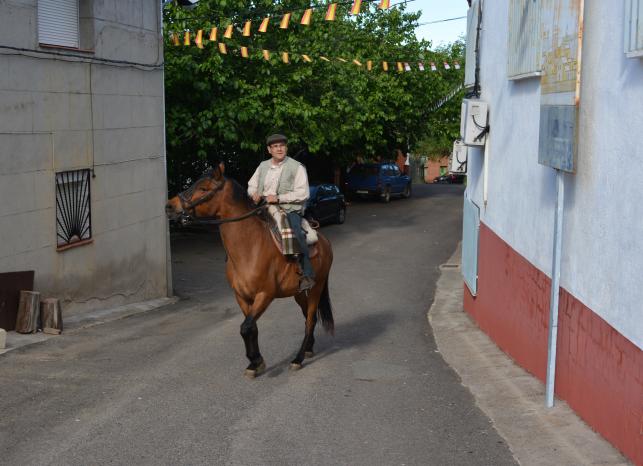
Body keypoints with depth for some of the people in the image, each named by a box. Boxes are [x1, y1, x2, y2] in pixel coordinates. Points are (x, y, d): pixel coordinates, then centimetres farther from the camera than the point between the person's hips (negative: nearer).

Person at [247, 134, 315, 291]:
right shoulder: (263, 166, 15)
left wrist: (278, 198, -17)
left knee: (295, 234, -32)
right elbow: (251, 185, 24)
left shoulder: (297, 167, -2)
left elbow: (303, 193, -10)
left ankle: (307, 275, -30)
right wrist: (254, 193, -2)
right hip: (263, 208, 6)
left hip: (289, 209, -6)